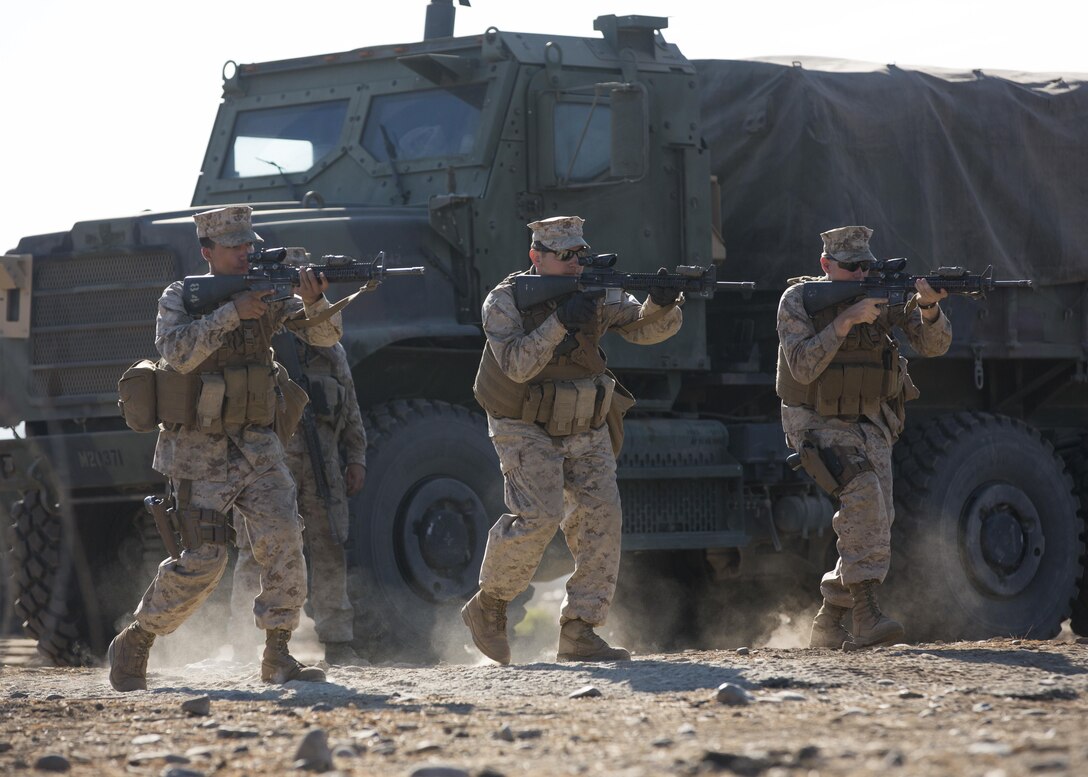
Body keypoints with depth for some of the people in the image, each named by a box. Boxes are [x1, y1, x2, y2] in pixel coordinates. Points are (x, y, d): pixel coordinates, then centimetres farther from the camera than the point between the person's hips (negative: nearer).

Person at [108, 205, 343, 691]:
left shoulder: (266, 293, 6)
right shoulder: (179, 298, -4)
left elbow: (325, 335, -2)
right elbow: (178, 352, -23)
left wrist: (315, 303, -23)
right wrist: (232, 312, -27)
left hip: (257, 445, 4)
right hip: (200, 450, -4)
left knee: (282, 536, -15)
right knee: (203, 560, -10)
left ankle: (278, 656, -7)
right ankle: (132, 646, 9)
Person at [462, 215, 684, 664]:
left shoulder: (597, 294, 0)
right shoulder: (504, 302, -12)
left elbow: (647, 329, -5)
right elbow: (517, 365, -25)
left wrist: (661, 305, -27)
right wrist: (561, 321, -34)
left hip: (587, 431, 5)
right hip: (527, 431, -5)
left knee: (600, 515, -10)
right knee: (539, 517, -21)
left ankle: (579, 632, -5)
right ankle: (487, 606, 1)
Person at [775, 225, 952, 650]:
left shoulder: (884, 296, 0)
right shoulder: (798, 300, -10)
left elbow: (934, 344, -7)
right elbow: (803, 368, -21)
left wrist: (928, 307, -28)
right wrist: (846, 320, -28)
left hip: (870, 425, 5)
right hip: (818, 423, -5)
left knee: (873, 527, 1)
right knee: (863, 492, -29)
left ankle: (828, 624, 16)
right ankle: (865, 611, -33)